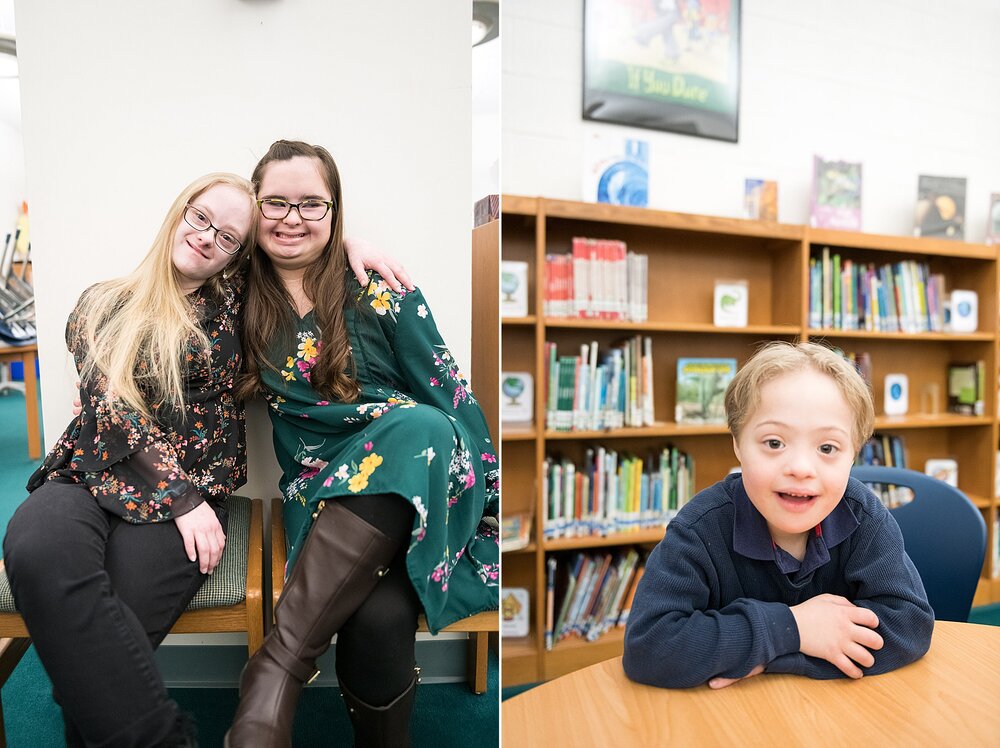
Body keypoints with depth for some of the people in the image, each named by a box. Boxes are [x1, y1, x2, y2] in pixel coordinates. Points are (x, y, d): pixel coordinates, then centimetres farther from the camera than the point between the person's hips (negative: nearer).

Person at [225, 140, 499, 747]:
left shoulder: (376, 290, -1)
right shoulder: (247, 300, 9)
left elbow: (449, 393, 0)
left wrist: (495, 494, -2)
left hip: (413, 469, 0)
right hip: (320, 487, 1)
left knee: (421, 425, -39)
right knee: (377, 615, -33)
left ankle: (279, 665, -34)